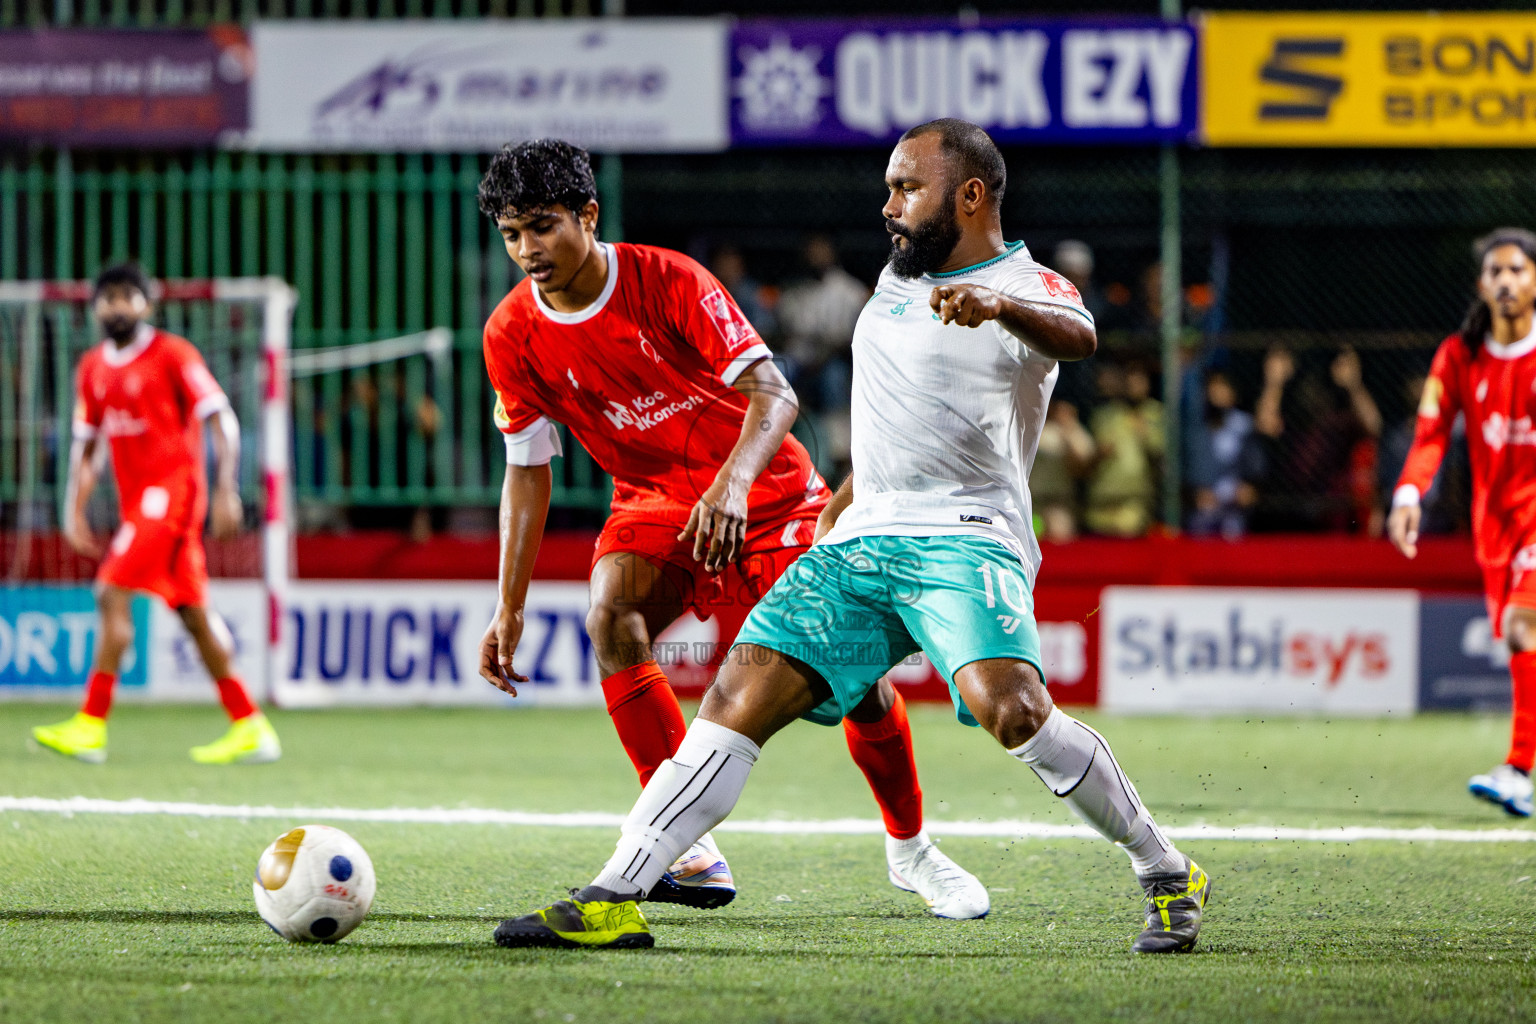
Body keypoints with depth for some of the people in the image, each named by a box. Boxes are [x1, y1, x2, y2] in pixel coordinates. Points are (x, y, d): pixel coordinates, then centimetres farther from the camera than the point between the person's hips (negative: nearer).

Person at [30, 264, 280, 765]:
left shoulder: (172, 354, -6)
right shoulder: (93, 368, 13)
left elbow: (222, 421, -8)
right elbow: (86, 445, 18)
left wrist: (226, 490, -17)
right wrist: (74, 511, 8)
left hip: (170, 492, -7)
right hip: (136, 499, 7)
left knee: (113, 593, -17)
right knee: (193, 612, 7)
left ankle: (91, 725, -18)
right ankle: (250, 728, 11)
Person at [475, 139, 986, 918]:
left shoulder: (667, 281, -22)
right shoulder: (513, 334, -10)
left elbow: (774, 395, -27)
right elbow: (527, 471, -1)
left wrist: (732, 483, -46)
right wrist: (509, 610, -6)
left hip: (767, 493, -3)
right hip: (654, 498, 3)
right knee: (609, 615, -29)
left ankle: (910, 849, 18)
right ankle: (692, 855, -27)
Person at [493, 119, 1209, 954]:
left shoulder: (1028, 287, -3)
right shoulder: (900, 275, 22)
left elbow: (1077, 336, -28)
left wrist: (997, 305, -48)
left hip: (965, 538, -7)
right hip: (862, 541, 7)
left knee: (1012, 709, -29)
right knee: (738, 700, -7)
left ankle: (1167, 876, -11)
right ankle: (614, 898, -9)